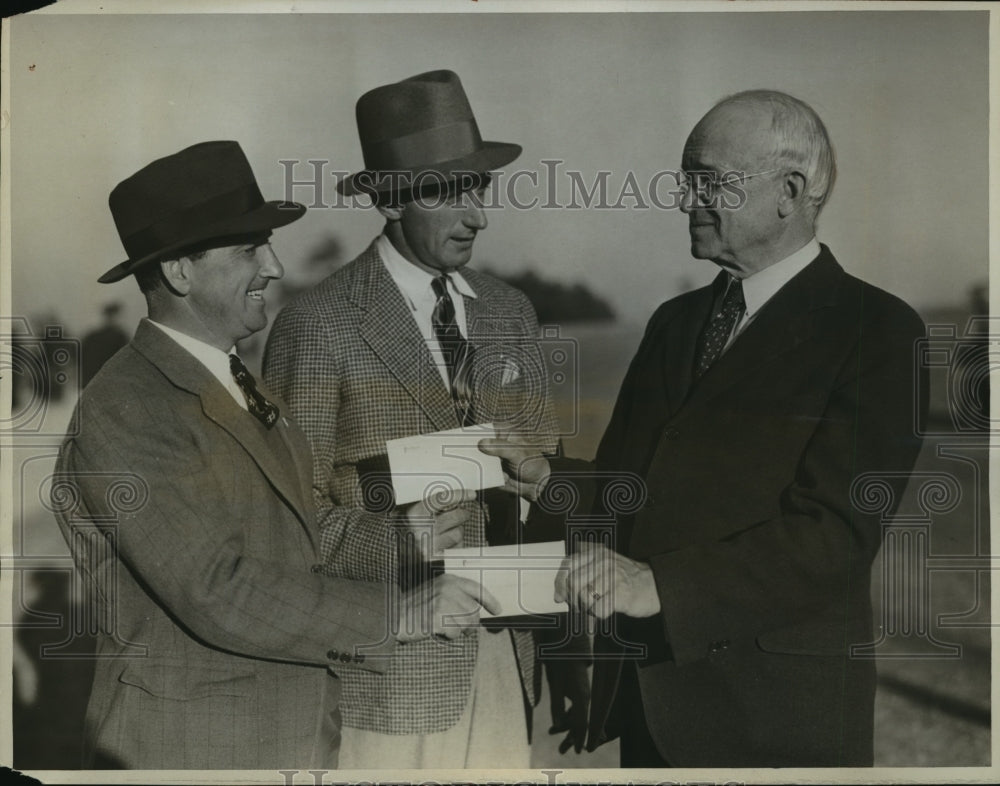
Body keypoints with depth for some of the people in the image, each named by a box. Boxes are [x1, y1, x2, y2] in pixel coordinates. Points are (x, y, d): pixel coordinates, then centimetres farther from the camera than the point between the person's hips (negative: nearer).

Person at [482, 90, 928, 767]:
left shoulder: (878, 331, -11)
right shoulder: (676, 320, 12)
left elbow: (834, 531, -20)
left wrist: (661, 586, -28)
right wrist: (547, 479, -6)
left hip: (774, 713, -6)